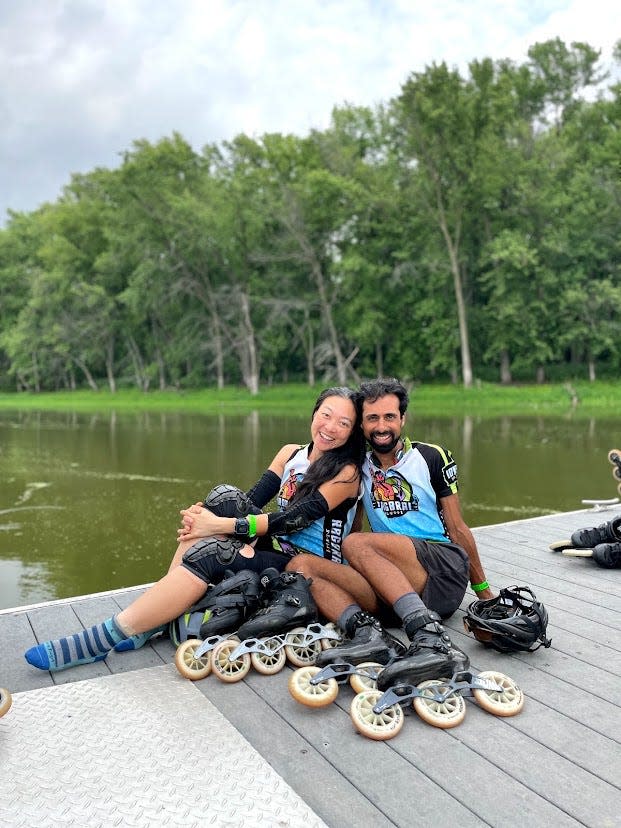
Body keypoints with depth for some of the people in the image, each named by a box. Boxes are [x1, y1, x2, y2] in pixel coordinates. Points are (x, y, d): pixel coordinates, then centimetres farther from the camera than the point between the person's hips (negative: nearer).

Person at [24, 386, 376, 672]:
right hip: (274, 551, 6)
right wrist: (209, 518, -20)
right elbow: (252, 500, 0)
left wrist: (222, 525, -23)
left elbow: (294, 519, -18)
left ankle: (104, 638, -24)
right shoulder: (290, 454, 10)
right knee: (201, 526, -18)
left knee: (206, 554, -27)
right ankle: (157, 620, -18)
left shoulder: (347, 472, -8)